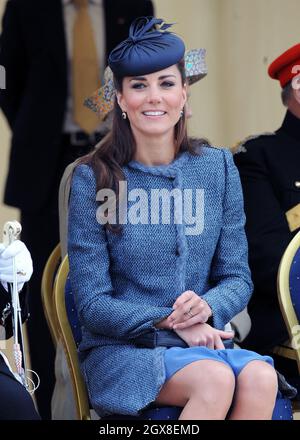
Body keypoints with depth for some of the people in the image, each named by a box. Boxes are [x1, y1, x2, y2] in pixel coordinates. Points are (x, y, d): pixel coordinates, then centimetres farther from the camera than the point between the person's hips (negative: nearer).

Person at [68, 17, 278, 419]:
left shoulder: (219, 168, 6)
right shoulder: (93, 179, -3)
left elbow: (237, 277, 9)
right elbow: (91, 303, -5)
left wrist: (208, 307, -14)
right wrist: (169, 321, -17)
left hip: (201, 343, 4)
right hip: (120, 350, -3)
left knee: (260, 377, -30)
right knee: (216, 379, -33)